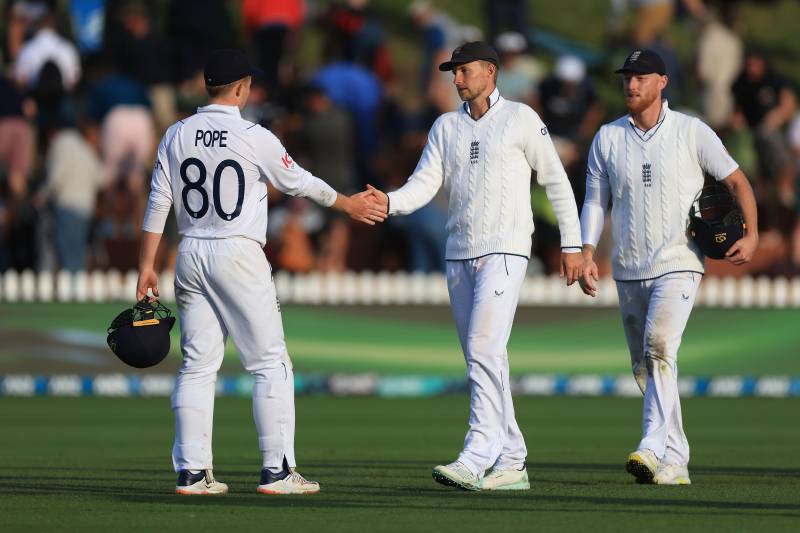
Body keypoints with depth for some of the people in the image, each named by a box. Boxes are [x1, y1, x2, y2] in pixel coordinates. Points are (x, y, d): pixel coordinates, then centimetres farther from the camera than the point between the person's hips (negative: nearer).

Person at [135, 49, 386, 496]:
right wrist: (347, 204, 18)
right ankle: (277, 471, -3)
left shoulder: (177, 135, 4)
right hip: (238, 257, -5)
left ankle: (192, 472, 5)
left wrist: (148, 266, 9)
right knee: (271, 362, 1)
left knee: (198, 363, 9)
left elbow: (158, 203, 4)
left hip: (191, 256, 5)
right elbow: (299, 183, 2)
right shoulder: (255, 138, -9)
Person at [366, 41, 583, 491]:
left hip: (505, 251, -7)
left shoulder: (521, 119, -1)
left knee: (485, 350, -18)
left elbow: (556, 180, 2)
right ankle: (511, 462, 12)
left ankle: (477, 459, -24)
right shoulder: (446, 126, 13)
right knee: (481, 358, 7)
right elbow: (425, 183, 3)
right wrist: (390, 202, -18)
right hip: (459, 253, 7)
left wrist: (572, 244, 0)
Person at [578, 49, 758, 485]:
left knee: (660, 349, -24)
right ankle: (675, 462, 15)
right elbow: (595, 200, 9)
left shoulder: (691, 132, -1)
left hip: (677, 265, -5)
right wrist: (587, 253, -5)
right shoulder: (607, 138, 9)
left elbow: (735, 180, 3)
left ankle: (653, 449, -32)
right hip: (628, 270, 5)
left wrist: (751, 235, -12)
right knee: (643, 367, 7)